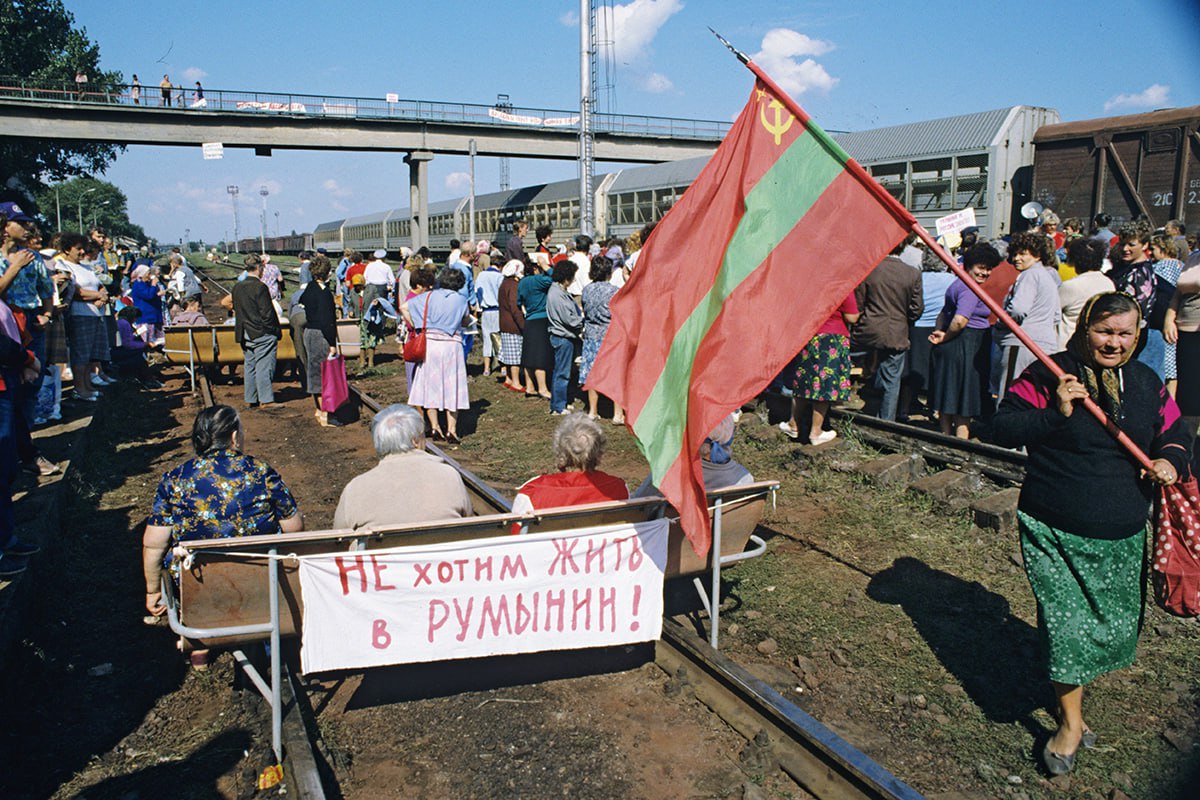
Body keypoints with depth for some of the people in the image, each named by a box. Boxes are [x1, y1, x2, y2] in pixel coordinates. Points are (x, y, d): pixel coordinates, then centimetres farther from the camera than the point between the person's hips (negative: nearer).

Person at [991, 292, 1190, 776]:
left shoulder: (1146, 383, 7)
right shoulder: (1049, 377, -8)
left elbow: (1176, 433, 19)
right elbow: (1001, 428, -12)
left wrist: (1170, 460, -2)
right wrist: (1055, 413, -25)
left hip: (1123, 536, 5)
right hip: (1055, 530, -5)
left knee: (1112, 623, 14)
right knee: (1066, 621, -5)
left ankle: (1073, 679, 41)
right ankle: (1071, 721, 12)